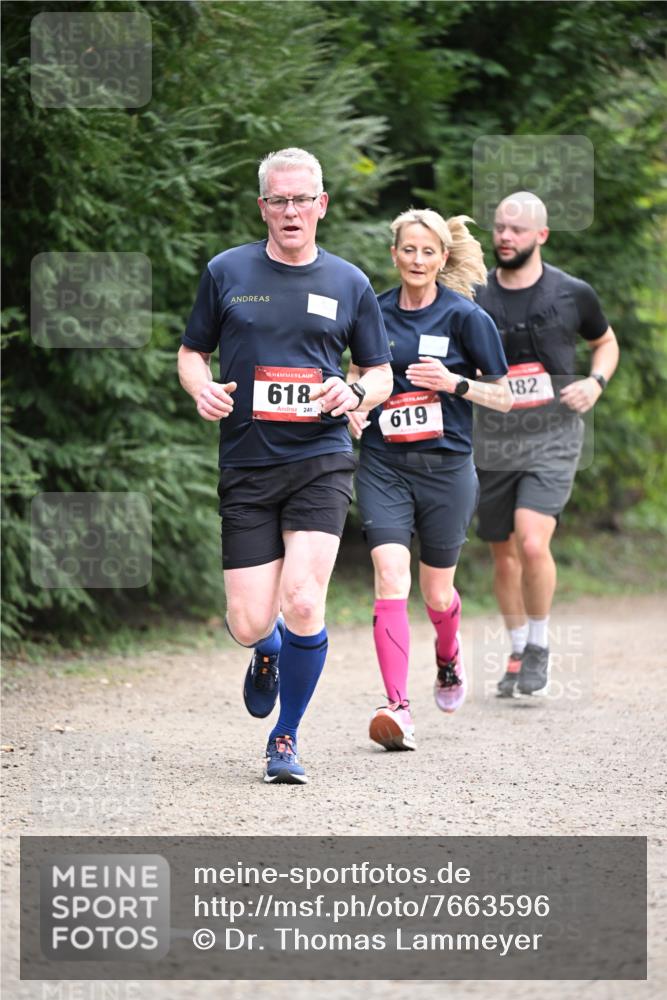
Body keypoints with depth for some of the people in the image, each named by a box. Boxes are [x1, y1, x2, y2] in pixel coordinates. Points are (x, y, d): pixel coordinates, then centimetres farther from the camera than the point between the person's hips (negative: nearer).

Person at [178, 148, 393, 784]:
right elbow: (192, 352, 14)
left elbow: (381, 373, 15)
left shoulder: (349, 283, 8)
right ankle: (268, 654, 37)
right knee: (249, 625, -3)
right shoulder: (226, 272, 6)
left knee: (302, 602, -18)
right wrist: (201, 388, -8)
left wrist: (354, 393, -8)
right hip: (245, 468, 1)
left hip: (321, 460, -1)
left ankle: (285, 739, 2)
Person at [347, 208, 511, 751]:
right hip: (384, 466, 1)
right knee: (390, 578, -17)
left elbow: (504, 396, -1)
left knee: (436, 593, 11)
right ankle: (398, 707, -22)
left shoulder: (465, 316, -4)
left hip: (446, 466, -1)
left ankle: (449, 656, 47)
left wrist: (454, 382, -18)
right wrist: (353, 404, 1)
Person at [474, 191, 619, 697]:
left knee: (533, 543, -20)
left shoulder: (572, 294, -2)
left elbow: (606, 342, 16)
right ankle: (518, 652, 30)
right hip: (494, 441, 3)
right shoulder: (473, 298, 0)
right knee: (504, 554, 11)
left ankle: (539, 644, 1)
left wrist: (596, 382, -2)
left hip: (552, 438, -3)